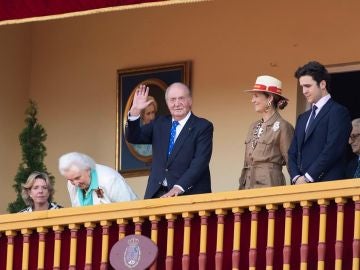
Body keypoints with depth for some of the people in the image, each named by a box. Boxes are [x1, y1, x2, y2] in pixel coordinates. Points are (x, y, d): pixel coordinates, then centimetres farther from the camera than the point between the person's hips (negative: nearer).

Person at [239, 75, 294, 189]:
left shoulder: (282, 127, -5)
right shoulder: (254, 127, 17)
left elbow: (291, 161, -4)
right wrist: (241, 188, 16)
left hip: (270, 184, -7)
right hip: (248, 184, 7)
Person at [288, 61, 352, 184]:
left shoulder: (338, 112, -2)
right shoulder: (303, 118, 23)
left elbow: (332, 150, -12)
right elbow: (293, 153, 19)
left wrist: (307, 178, -13)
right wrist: (296, 178, -1)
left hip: (327, 185, -7)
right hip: (301, 187, 7)